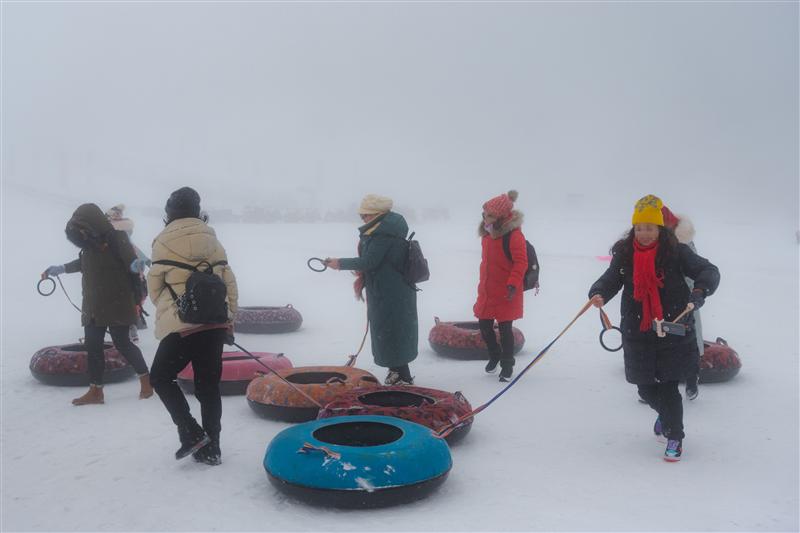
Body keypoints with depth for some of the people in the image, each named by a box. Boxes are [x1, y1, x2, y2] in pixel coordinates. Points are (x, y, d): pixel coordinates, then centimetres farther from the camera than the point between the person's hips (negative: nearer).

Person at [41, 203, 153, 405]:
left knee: (122, 343, -3)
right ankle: (95, 391, 15)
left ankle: (145, 378, 16)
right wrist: (61, 268, 39)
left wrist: (136, 265, -51)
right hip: (93, 305, 8)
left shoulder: (116, 239, -13)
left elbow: (130, 258, -26)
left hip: (117, 304, -8)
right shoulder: (89, 245, 8)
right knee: (92, 345, 7)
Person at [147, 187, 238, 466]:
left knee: (161, 377, 12)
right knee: (209, 385, 11)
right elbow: (229, 281, 9)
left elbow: (155, 286, 2)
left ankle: (191, 433, 1)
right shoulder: (211, 239, 8)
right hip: (215, 324, 4)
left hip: (182, 326, -4)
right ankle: (210, 448, 12)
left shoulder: (164, 241, -3)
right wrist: (229, 318, 17)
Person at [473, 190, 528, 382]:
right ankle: (495, 355, 37)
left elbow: (521, 263, -20)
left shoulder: (514, 235, -18)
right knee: (484, 327, 12)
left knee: (505, 329, 3)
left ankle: (507, 364, 20)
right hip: (487, 291, 7)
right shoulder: (487, 234, 8)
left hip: (506, 294, -7)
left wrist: (513, 284, -26)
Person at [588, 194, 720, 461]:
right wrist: (598, 294, -25)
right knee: (646, 388, 13)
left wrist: (699, 291, -29)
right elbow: (610, 279, -3)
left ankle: (675, 437, 18)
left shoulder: (676, 252, -7)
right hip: (638, 334, 3)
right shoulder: (624, 254, 0)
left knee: (668, 387, -5)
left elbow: (708, 271, -9)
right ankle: (666, 414, 48)